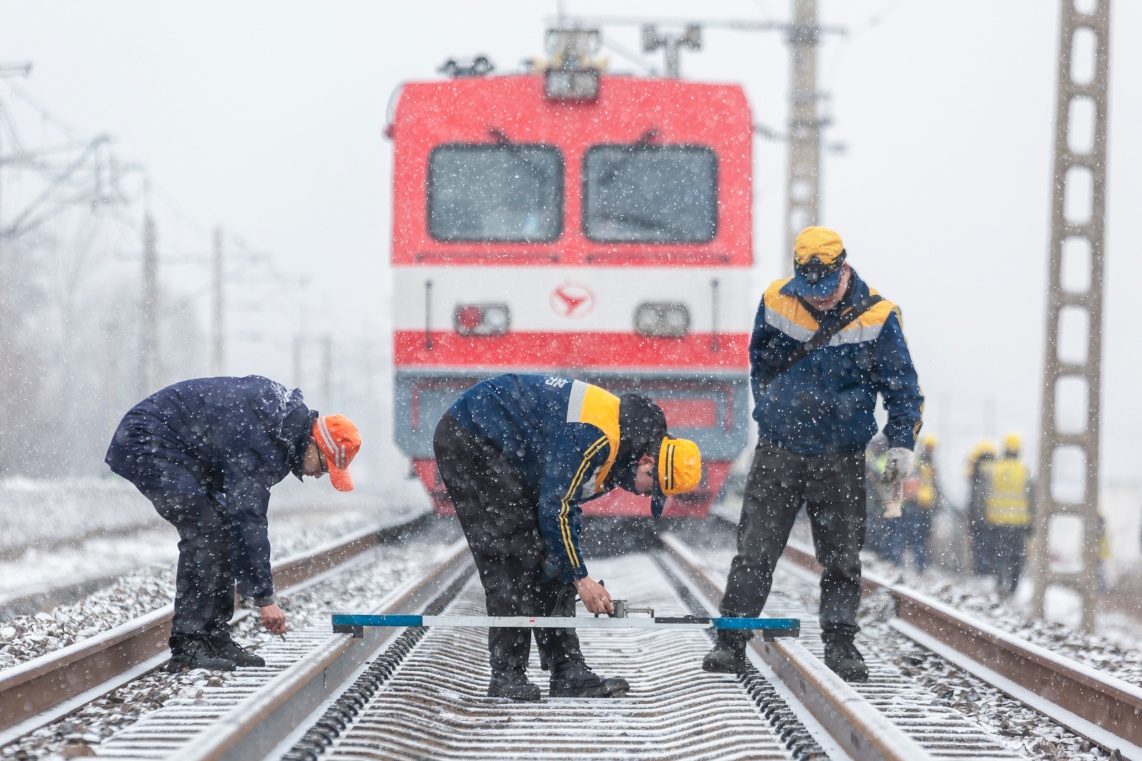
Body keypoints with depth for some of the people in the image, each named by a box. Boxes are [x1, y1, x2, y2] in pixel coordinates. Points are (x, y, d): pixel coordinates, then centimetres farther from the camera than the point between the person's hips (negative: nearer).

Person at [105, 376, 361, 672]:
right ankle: (187, 647, -19)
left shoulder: (284, 410, 3)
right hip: (145, 444, -11)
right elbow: (248, 519, -27)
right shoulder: (260, 444, -27)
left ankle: (214, 638, 7)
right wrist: (264, 597, -23)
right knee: (204, 530, -20)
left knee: (221, 529, 6)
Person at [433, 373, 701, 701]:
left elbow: (565, 506, 10)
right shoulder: (596, 437, -27)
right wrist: (580, 578, -18)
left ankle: (568, 672, 5)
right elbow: (553, 508, -25)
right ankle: (507, 676, -9)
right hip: (470, 440, -10)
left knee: (547, 560, 5)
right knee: (512, 555, -13)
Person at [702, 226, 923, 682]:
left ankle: (840, 644, 14)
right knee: (754, 551, 0)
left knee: (842, 558, 4)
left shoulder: (876, 318, -8)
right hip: (777, 450, 1)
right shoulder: (776, 302, -2)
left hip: (841, 460, -1)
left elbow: (903, 388, 0)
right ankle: (731, 642, 5)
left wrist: (901, 443, -8)